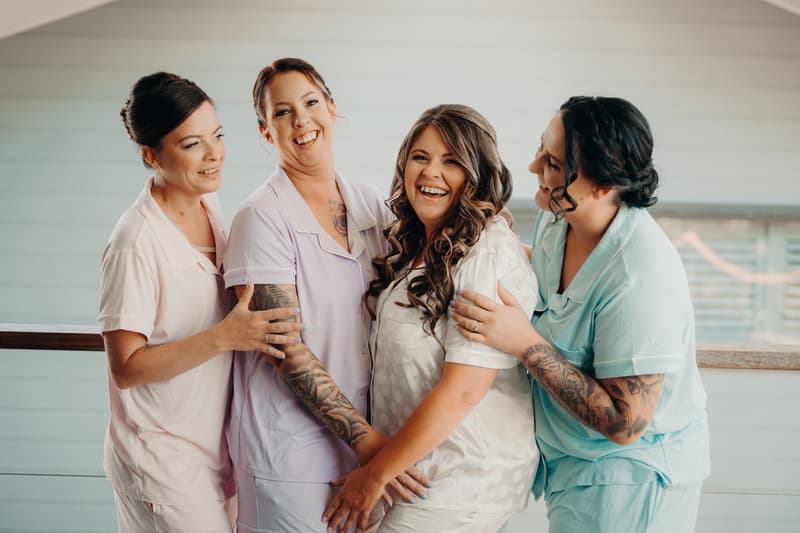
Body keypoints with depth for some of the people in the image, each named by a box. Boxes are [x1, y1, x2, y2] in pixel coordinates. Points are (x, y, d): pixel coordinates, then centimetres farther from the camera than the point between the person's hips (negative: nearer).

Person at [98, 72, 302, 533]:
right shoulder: (137, 242, -20)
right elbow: (126, 368, -20)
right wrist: (225, 336, -26)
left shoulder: (211, 205, 3)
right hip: (163, 461, -7)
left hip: (216, 445, 7)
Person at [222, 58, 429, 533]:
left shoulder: (372, 205, 5)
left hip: (370, 437, 5)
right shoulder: (262, 217, -11)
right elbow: (289, 351, -15)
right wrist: (366, 439, -18)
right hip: (291, 454, -5)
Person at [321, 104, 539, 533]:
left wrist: (375, 475, -14)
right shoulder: (416, 249, 9)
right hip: (418, 472, 8)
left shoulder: (489, 256, -19)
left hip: (464, 481, -8)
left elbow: (463, 391, -22)